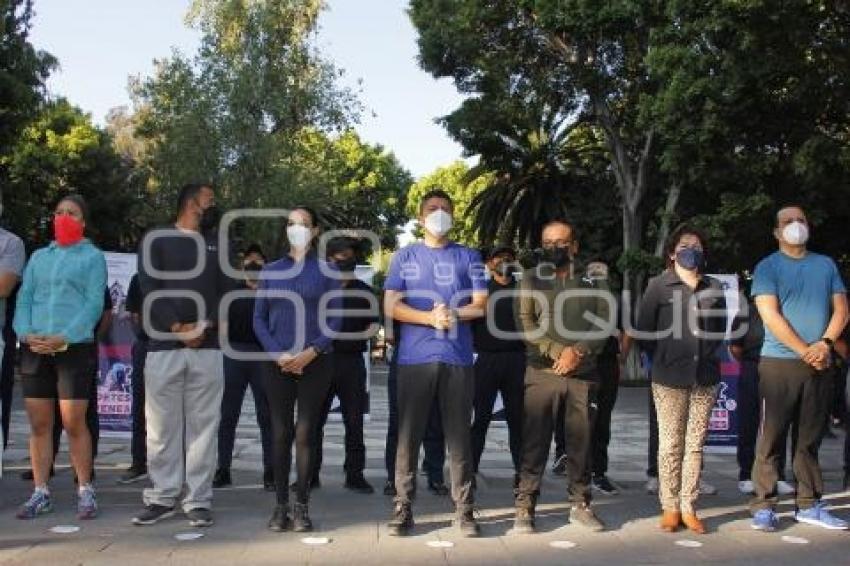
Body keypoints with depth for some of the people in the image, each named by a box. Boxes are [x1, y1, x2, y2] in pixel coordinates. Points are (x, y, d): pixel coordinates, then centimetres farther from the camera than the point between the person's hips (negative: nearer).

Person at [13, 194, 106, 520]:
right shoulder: (39, 257, 19)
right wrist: (26, 333, -8)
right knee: (39, 425, 5)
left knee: (73, 423, -6)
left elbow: (94, 303, -4)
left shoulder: (93, 256, 7)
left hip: (75, 347, -4)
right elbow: (24, 298, 11)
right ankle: (40, 493, 12)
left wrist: (64, 337, -16)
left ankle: (85, 491, 5)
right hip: (35, 348, 4)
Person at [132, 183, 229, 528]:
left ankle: (198, 500, 6)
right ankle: (162, 498, 9)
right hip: (163, 346, -2)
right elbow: (149, 289, -3)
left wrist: (206, 325, -7)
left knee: (203, 425, 1)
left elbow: (225, 291, 10)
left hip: (208, 348, 2)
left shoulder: (218, 244, 17)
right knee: (162, 426, 1)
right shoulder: (157, 239, 6)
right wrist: (177, 327, -13)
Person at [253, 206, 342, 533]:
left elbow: (335, 319, 0)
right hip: (278, 363, 2)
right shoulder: (271, 271, 10)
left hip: (315, 363, -2)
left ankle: (302, 506, 4)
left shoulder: (327, 271, 5)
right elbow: (259, 319, 7)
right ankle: (281, 505, 7)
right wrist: (277, 354, -8)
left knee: (306, 432, -2)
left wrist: (311, 352, -13)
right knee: (281, 433, 1)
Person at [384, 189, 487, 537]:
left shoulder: (468, 257, 12)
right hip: (414, 358, 0)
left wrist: (452, 314, -13)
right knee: (409, 435, 1)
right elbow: (391, 307, 1)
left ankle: (464, 510, 8)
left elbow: (481, 305, 4)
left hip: (458, 358, 0)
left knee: (459, 435, 3)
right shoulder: (405, 256, 11)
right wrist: (431, 317, -12)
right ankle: (402, 508, 8)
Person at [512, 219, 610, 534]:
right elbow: (526, 323, -3)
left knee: (581, 441, 6)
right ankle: (525, 507, 3)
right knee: (535, 441, -2)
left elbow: (604, 322, 3)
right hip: (542, 371, -2)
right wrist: (559, 351, -13)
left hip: (584, 373, 2)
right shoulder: (532, 279, 8)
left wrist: (578, 351, -12)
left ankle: (580, 504, 17)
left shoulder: (591, 280, 13)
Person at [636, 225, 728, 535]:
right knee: (670, 445, 1)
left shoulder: (714, 287, 12)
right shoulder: (659, 285, 2)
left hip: (705, 378, 3)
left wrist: (710, 356, 11)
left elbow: (720, 328, 20)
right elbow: (644, 329, 1)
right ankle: (670, 507, 9)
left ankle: (688, 508, 12)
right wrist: (663, 358, 3)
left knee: (695, 445, 5)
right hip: (669, 378, -3)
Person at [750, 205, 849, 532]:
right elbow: (771, 315, -8)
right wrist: (805, 351, -13)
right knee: (771, 439, -2)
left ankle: (809, 505, 16)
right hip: (779, 364, -4)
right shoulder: (767, 267, 1)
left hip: (820, 365, 4)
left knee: (810, 439, 9)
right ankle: (763, 506, 2)